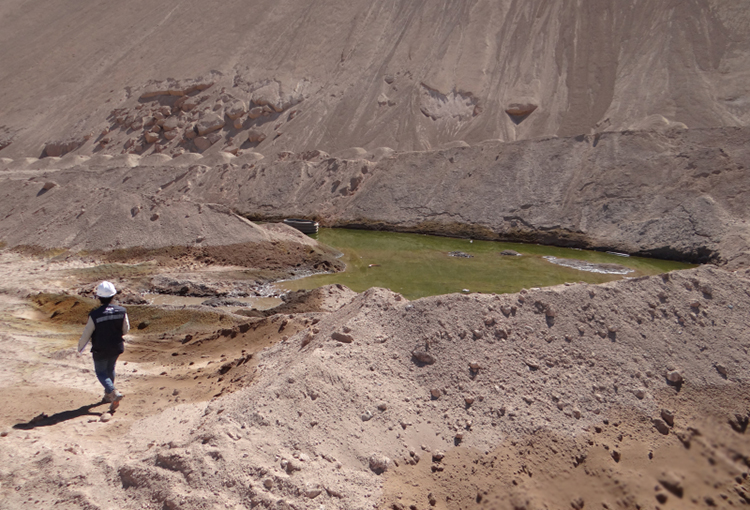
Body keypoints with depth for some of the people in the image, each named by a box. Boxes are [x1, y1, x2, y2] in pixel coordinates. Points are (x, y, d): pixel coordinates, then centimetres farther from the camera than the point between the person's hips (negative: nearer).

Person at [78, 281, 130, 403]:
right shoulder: (121, 311, -14)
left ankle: (113, 392, -7)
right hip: (117, 347, 4)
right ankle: (108, 395, 37)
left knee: (101, 372, 14)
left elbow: (86, 334, -12)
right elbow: (125, 329, -1)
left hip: (101, 350, -4)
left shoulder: (94, 315, -23)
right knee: (110, 370, 24)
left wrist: (80, 347, 7)